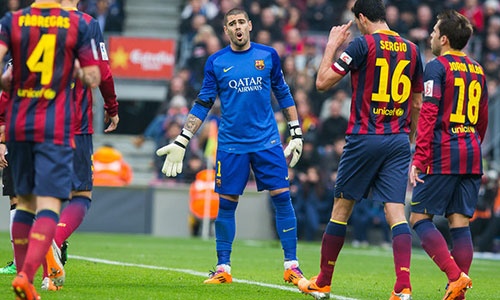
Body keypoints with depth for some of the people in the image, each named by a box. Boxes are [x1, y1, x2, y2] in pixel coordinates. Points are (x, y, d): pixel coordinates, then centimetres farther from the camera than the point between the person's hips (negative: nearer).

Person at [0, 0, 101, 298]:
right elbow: (93, 78, -2)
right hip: (56, 128, -3)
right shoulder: (78, 24, -2)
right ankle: (27, 274, -24)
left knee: (25, 200, 16)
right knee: (49, 204, -6)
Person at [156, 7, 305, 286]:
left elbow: (283, 94, 12)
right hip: (231, 145, 0)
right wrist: (181, 142, 3)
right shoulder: (216, 62, 3)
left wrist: (297, 134, 10)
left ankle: (292, 266, 1)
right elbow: (202, 105, 7)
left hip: (267, 141, 0)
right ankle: (223, 269, 10)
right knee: (226, 204, 0)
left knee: (282, 198, -6)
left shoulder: (268, 55, 4)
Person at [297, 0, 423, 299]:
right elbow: (417, 103, 15)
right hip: (398, 141, 4)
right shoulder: (412, 50, 9)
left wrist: (332, 45, 6)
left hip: (364, 138, -4)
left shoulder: (362, 45, -8)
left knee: (341, 209, 9)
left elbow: (322, 82, -6)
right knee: (396, 213, -3)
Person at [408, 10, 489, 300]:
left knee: (420, 218, -1)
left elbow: (429, 115, -14)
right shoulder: (478, 70, 15)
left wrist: (418, 159, -16)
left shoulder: (437, 67, -6)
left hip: (442, 156, -7)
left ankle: (456, 276, -16)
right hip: (472, 158, 7)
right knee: (460, 223, 5)